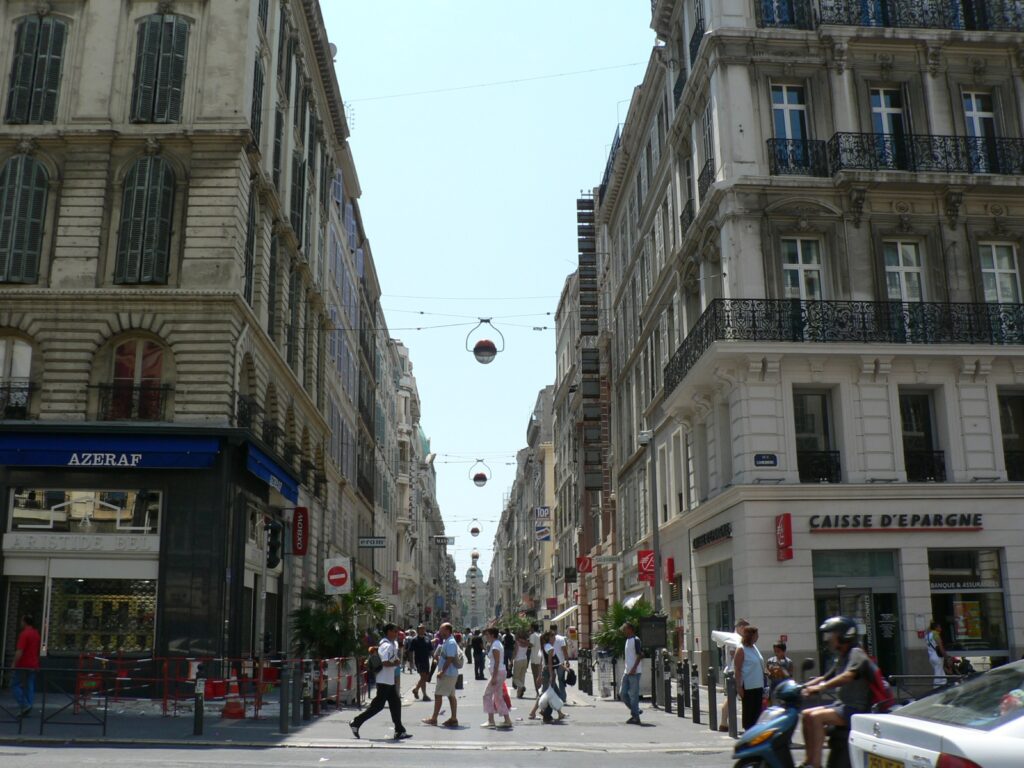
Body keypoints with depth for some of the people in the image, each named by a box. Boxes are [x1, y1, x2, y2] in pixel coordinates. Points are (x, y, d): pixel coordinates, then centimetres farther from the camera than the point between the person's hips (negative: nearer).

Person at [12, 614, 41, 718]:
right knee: (29, 687, 8)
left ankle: (24, 705, -11)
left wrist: (15, 663, -16)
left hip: (23, 665, -7)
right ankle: (27, 710, 6)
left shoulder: (24, 634, -14)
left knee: (16, 685, 1)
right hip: (33, 665, 7)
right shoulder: (37, 634, 13)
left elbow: (19, 651, -21)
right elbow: (39, 651, 19)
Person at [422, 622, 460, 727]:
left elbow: (449, 659, -23)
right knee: (451, 696, 9)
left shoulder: (450, 643, -18)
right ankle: (454, 719, 11)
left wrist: (442, 671, -22)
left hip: (447, 674, -10)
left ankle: (434, 719, 1)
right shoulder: (446, 642, 15)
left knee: (438, 695, -4)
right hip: (451, 674, 10)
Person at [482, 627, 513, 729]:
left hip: (497, 672, -10)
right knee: (499, 697, 12)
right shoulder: (498, 643, 16)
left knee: (487, 694, -5)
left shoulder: (495, 645, -14)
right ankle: (507, 720, 12)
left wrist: (494, 677, -23)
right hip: (501, 672, 10)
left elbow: (497, 662, -20)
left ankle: (491, 720, -5)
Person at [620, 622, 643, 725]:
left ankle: (636, 717, 1)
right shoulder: (627, 640, 17)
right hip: (627, 672, 9)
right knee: (622, 693, 8)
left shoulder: (635, 640, -11)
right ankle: (635, 711, 20)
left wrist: (634, 668, -22)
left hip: (634, 672, -9)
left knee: (633, 695, -5)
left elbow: (639, 655, -18)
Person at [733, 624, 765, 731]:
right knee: (748, 711, 0)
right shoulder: (741, 650, -12)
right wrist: (739, 687, -18)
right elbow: (737, 669, -14)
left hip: (758, 685, 8)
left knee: (757, 710, 12)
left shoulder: (754, 647, 12)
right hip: (747, 686, -8)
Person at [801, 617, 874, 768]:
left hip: (856, 709, -9)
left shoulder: (856, 653, -11)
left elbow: (847, 676, -29)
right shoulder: (841, 658, 19)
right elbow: (825, 678, 23)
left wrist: (820, 687, -35)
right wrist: (802, 687, 10)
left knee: (816, 717, -25)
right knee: (807, 715, 1)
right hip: (843, 704, 9)